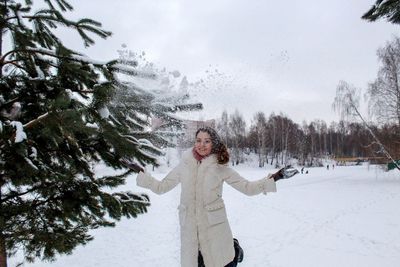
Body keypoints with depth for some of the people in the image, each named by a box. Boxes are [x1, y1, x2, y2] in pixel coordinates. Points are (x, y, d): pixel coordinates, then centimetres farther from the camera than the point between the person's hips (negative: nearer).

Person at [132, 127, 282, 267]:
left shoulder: (220, 167, -2)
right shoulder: (185, 165, 2)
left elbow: (247, 187, -2)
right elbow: (161, 187, 10)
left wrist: (272, 180, -12)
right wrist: (141, 176, 2)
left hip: (214, 226, -2)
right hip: (189, 227, 2)